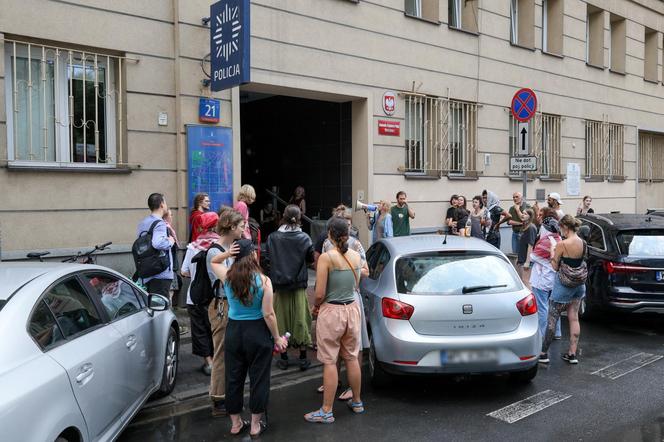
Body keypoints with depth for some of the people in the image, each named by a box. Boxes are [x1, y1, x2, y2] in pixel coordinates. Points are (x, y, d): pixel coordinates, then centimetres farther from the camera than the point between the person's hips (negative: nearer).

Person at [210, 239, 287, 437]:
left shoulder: (227, 276, -6)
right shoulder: (263, 280, -15)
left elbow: (213, 262, 16)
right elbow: (268, 314, -15)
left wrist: (225, 253, -4)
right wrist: (277, 338, -3)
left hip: (233, 331, 3)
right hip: (258, 332, -3)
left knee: (233, 378, 15)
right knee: (258, 378, 10)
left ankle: (235, 423, 28)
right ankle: (255, 425, 20)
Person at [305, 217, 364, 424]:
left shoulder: (326, 257, -16)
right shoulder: (356, 256, 2)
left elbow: (320, 294, -16)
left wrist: (315, 306, 4)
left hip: (331, 312, -6)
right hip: (352, 309, 6)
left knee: (329, 362, 3)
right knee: (352, 358, 19)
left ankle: (326, 411, 12)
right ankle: (357, 402, 33)